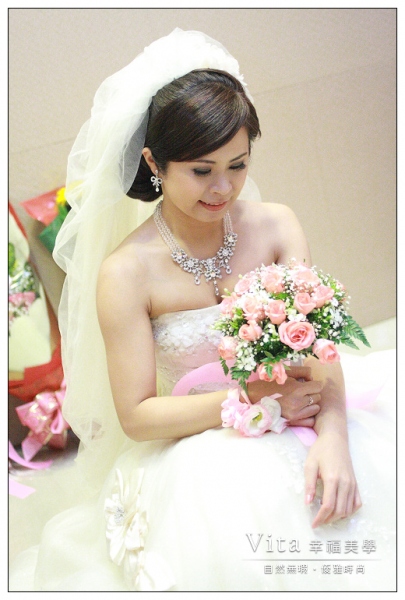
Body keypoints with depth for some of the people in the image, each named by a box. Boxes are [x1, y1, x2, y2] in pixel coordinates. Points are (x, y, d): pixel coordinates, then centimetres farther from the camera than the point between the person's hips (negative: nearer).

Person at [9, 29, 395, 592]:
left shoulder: (275, 225, -1)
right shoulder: (126, 272, -10)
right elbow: (136, 415, -9)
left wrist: (332, 435, -26)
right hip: (199, 457, -3)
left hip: (295, 436, 4)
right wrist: (251, 399, -19)